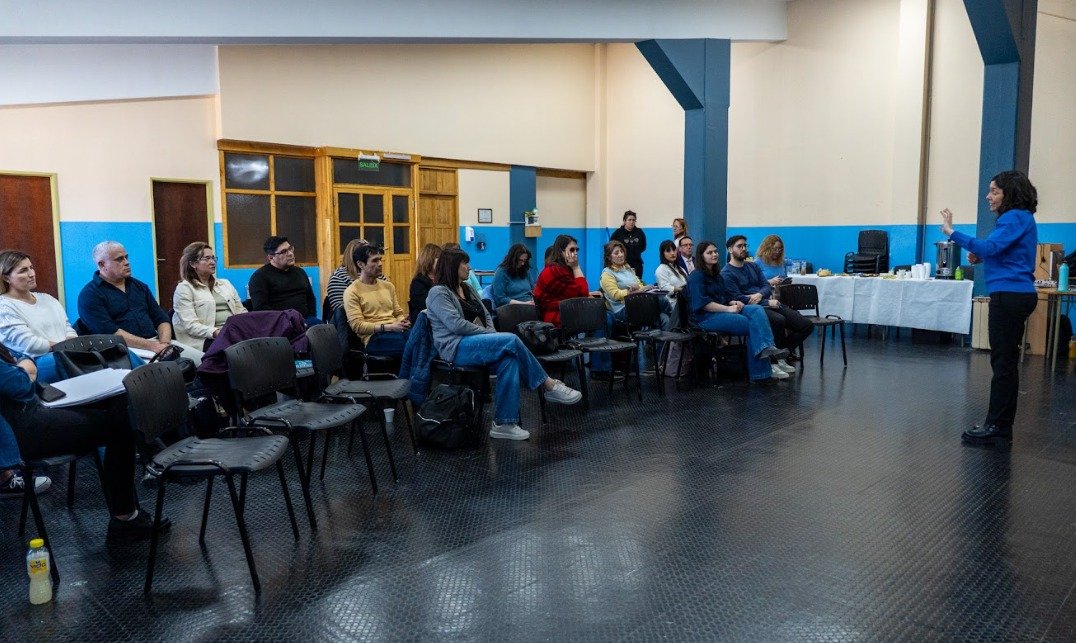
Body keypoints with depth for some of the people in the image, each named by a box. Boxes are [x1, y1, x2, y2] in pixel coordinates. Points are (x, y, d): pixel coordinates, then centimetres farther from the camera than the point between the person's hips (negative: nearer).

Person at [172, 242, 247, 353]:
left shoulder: (225, 284, 26)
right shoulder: (184, 288, 6)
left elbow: (241, 311, 22)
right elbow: (190, 325, -6)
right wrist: (216, 332, -22)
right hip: (208, 340, -5)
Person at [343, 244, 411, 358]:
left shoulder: (388, 286, 22)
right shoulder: (352, 292, 2)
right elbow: (357, 325, -7)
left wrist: (403, 321, -1)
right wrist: (389, 327, -15)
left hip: (397, 331, 6)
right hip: (374, 337, -6)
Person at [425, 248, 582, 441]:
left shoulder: (468, 289, 21)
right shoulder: (438, 292, -5)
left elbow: (486, 315, 19)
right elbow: (456, 324, -16)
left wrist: (490, 334, -3)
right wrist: (488, 334, -14)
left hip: (477, 342, 8)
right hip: (456, 347, -7)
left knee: (509, 360, -26)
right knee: (512, 340, -26)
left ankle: (504, 423, -27)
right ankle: (549, 386, -13)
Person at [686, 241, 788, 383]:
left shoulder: (716, 275, 22)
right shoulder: (697, 276, -8)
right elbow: (702, 303, -19)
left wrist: (733, 302, 0)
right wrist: (728, 309, -20)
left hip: (722, 311, 8)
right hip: (705, 317, -8)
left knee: (757, 310, -16)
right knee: (752, 325, -20)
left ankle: (767, 348, -32)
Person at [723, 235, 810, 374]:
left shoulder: (753, 266, 21)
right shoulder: (726, 273, -3)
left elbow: (766, 285, 14)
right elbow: (738, 298, -12)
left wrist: (760, 295, -12)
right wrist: (767, 303, -14)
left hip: (769, 303, 8)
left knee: (807, 325, -5)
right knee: (779, 320, -38)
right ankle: (774, 360, -18)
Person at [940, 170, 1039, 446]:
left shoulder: (1015, 218, -11)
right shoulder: (1019, 218, 19)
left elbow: (989, 246, -25)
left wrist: (952, 233, -25)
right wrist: (982, 257, 6)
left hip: (1009, 296, -10)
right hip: (1016, 295, 10)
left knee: (1003, 361, -7)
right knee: (1006, 361, 12)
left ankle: (998, 427, -2)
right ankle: (1000, 424, 19)